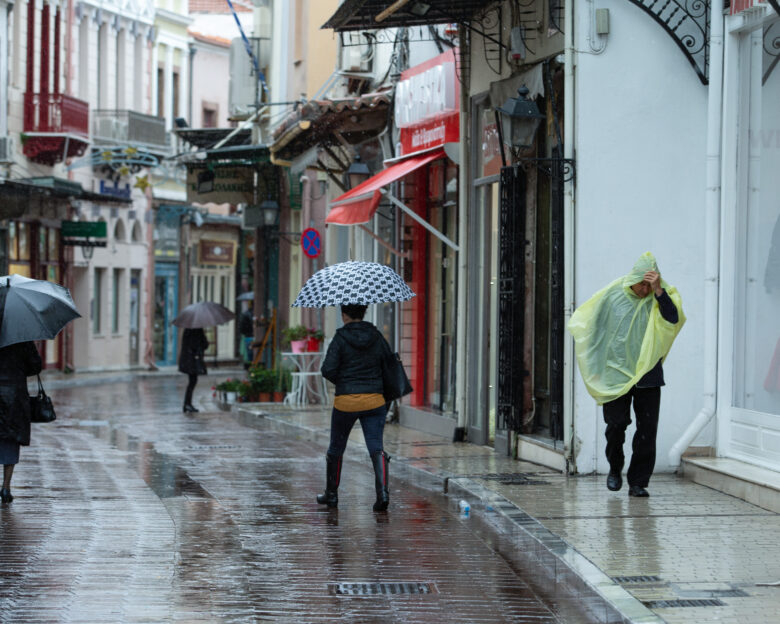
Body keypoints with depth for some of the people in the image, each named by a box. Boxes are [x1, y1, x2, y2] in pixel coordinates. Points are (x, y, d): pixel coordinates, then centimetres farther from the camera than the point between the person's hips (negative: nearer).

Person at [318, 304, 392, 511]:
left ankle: (331, 494, 27)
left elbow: (328, 370, -14)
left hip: (346, 401, -2)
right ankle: (382, 492, -20)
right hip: (374, 400, 2)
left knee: (336, 448, 16)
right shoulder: (376, 336, 2)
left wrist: (342, 382, 6)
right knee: (376, 447, 0)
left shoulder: (341, 338, -9)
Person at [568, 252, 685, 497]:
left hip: (647, 374, 1)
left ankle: (638, 482, 5)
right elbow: (586, 323, 12)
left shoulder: (659, 297, 1)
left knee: (647, 428, -3)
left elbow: (673, 318, -18)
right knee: (616, 423, -5)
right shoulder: (612, 295, 1)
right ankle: (615, 468, 22)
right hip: (616, 373, 0)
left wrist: (658, 292, -24)